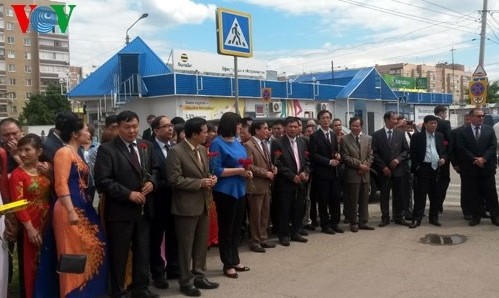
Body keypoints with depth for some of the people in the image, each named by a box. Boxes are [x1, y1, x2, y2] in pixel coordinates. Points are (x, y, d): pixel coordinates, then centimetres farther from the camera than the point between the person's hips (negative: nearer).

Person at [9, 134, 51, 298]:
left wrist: (49, 173, -2)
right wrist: (30, 228, -16)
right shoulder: (17, 174, -9)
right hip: (31, 226, -5)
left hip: (48, 223, 5)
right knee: (32, 264, 4)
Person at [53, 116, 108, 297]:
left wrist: (85, 209, 13)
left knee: (89, 249, 13)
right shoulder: (64, 152, -10)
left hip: (83, 207, 9)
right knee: (76, 252, -2)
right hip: (71, 209, -9)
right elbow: (61, 184, -19)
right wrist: (71, 212, -24)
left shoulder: (77, 154, 17)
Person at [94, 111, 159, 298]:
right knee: (119, 254, 8)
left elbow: (154, 169, 18)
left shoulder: (145, 146, 8)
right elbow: (102, 181, -17)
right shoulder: (107, 149, -10)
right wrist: (128, 194, -20)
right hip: (120, 210, -5)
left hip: (143, 209, 6)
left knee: (143, 251, 15)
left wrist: (152, 182, -4)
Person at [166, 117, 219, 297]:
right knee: (186, 246, 6)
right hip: (186, 206, -8)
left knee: (201, 243, 16)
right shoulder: (176, 152, -15)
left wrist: (210, 178, -3)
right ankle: (186, 282, 19)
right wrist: (200, 183, -19)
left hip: (203, 204, 8)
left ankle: (199, 276, 30)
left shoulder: (203, 150, 9)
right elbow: (175, 179, -20)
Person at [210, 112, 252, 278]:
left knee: (237, 226, 16)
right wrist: (238, 171, -18)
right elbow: (216, 170, -18)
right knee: (226, 228, 5)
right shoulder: (217, 143, -14)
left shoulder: (236, 142, 9)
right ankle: (227, 264, 16)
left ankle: (235, 260, 29)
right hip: (225, 192, -8)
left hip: (239, 190, 8)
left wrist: (247, 171, -2)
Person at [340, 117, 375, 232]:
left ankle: (363, 222, 18)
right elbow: (346, 157, -9)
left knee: (364, 199, 9)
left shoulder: (368, 138, 9)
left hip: (365, 173, 4)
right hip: (352, 174, -4)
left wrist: (366, 166, -11)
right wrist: (359, 164, -15)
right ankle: (353, 223, 13)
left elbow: (370, 155, 5)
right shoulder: (345, 139, -3)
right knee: (353, 200, 2)